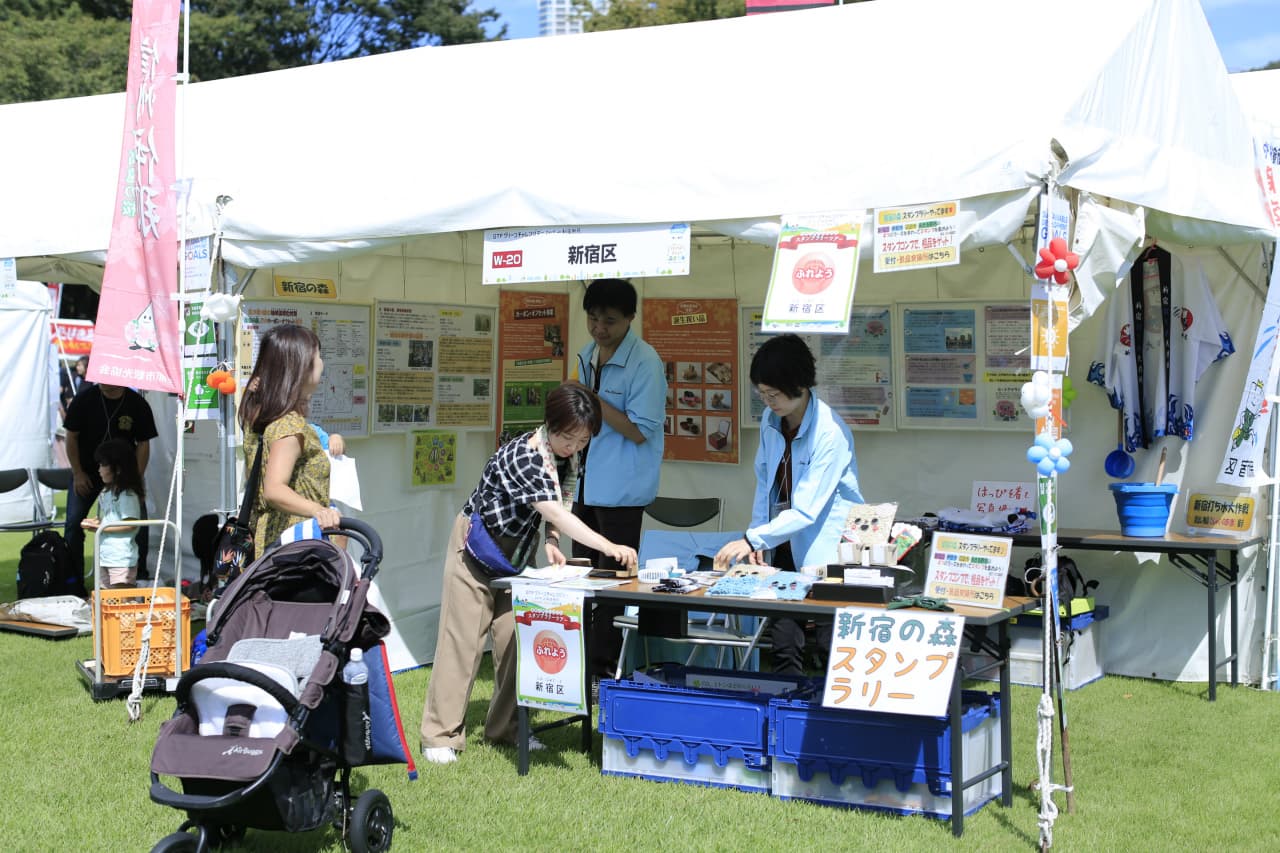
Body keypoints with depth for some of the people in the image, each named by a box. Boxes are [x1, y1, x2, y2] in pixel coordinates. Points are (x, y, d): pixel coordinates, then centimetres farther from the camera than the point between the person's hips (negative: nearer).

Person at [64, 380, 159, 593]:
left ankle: (140, 578, 7)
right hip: (87, 471, 0)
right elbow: (71, 436, -3)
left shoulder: (138, 404, -11)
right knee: (74, 522, -7)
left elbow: (143, 444, -4)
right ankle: (73, 582, 5)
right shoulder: (84, 399, -11)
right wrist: (78, 474, -7)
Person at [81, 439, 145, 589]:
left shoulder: (127, 495, -15)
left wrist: (101, 527, -17)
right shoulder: (107, 491, 13)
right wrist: (94, 523, 2)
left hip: (121, 558, -9)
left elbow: (130, 524, -19)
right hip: (104, 555, 9)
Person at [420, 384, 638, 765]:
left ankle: (506, 726, 15)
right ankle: (441, 735, 1)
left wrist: (551, 542, -14)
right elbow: (555, 513, -41)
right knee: (463, 639, -5)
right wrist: (609, 548, -49)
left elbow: (559, 505, 6)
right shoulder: (523, 457, -32)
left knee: (515, 638, 3)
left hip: (517, 551, 7)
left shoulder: (565, 457, -7)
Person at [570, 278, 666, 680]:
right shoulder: (587, 355, 9)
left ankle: (607, 662, 6)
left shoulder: (644, 363, -16)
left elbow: (640, 431, -18)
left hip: (621, 488, -8)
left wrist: (594, 402, -22)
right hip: (587, 482, 8)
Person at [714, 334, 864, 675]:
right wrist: (756, 535, 4)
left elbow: (806, 511, -22)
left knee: (832, 647, -4)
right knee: (784, 647, 7)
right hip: (785, 546, 7)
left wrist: (752, 540, -26)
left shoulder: (830, 432, -20)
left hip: (825, 551, -7)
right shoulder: (771, 420, 3)